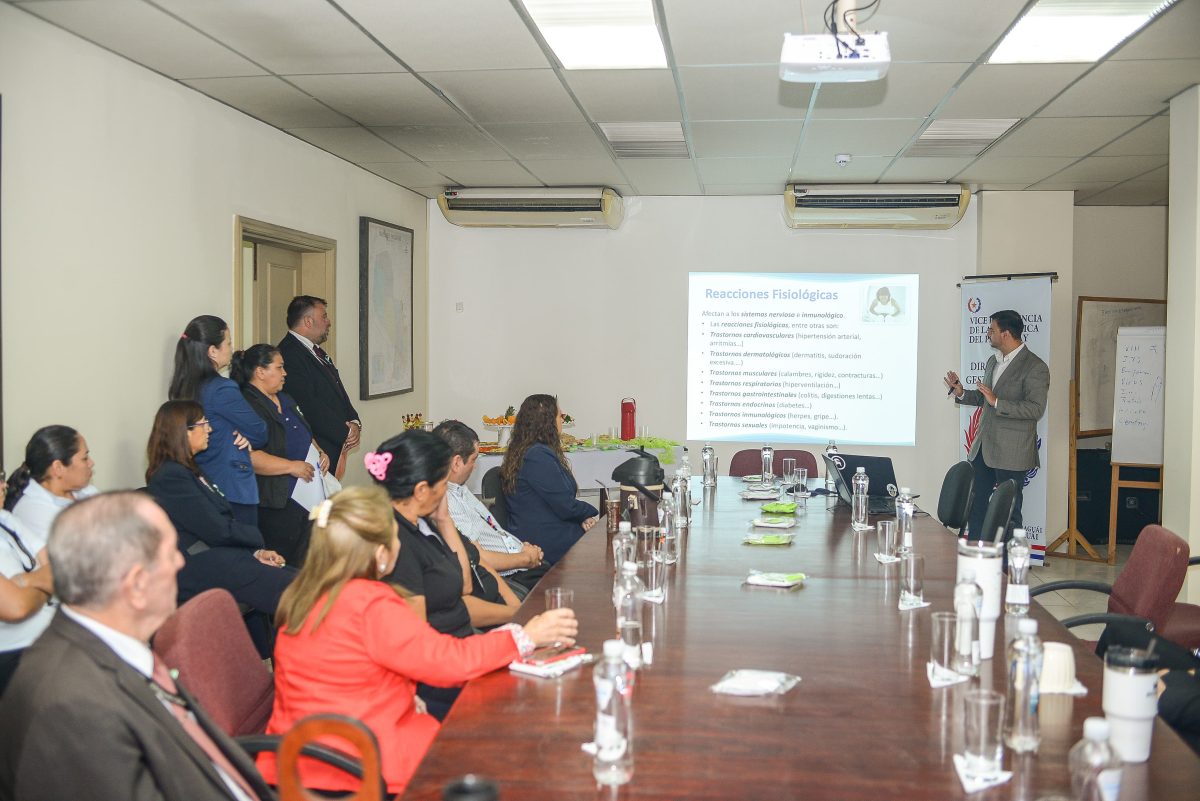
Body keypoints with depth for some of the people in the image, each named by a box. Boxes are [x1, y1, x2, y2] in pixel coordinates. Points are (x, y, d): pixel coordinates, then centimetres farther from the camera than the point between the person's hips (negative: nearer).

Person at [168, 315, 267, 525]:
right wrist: (247, 438, 10)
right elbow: (260, 433, -10)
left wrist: (243, 435, -1)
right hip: (233, 490, -8)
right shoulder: (222, 390, -18)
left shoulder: (183, 387, 7)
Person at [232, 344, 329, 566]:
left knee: (302, 565, 12)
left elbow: (305, 435, 30)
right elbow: (249, 456, -25)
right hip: (279, 503, -9)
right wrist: (292, 466, -19)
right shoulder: (247, 405, -14)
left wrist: (320, 453, 10)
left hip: (311, 496, 9)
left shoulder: (285, 400, 17)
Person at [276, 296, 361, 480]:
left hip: (335, 449, 9)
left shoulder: (318, 353, 19)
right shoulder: (290, 355, -14)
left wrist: (354, 423, 2)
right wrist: (345, 433, -12)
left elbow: (338, 391, 21)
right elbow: (309, 406, -19)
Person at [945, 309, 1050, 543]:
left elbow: (1036, 409, -20)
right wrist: (961, 393, 6)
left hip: (1012, 453, -8)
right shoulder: (993, 362, 14)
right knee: (974, 504, 12)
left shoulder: (1035, 368, -12)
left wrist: (997, 402, -27)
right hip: (983, 447, 8)